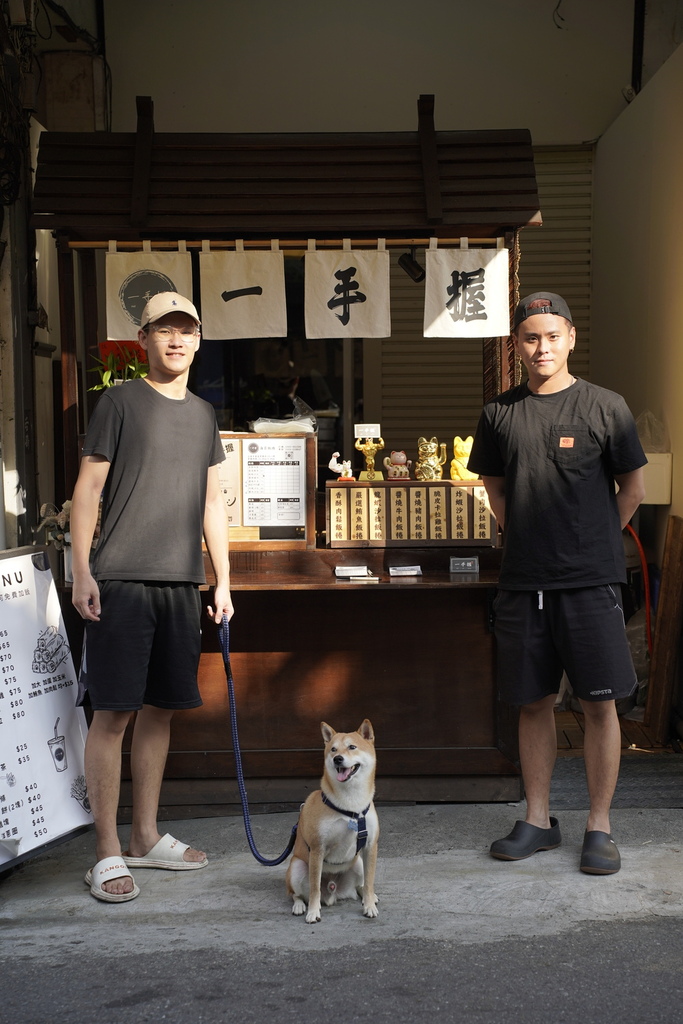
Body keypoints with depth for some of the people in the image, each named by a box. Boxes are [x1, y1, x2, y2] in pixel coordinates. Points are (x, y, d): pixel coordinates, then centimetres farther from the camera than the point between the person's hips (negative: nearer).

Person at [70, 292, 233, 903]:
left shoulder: (203, 415, 16)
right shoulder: (120, 403, 0)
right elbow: (88, 489, -2)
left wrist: (223, 581, 14)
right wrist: (82, 571, -10)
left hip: (182, 584, 5)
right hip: (121, 581, -5)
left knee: (161, 709, 10)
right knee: (113, 712, -6)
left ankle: (146, 837, 21)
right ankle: (108, 854, 0)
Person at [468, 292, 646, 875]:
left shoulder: (606, 408, -2)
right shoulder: (500, 413, 7)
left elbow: (633, 489, 5)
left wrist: (593, 543, 8)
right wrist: (530, 538, 11)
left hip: (591, 582, -3)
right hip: (524, 582, 3)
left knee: (599, 702, 0)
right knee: (534, 701, 9)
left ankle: (599, 828, 11)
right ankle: (538, 821, 20)